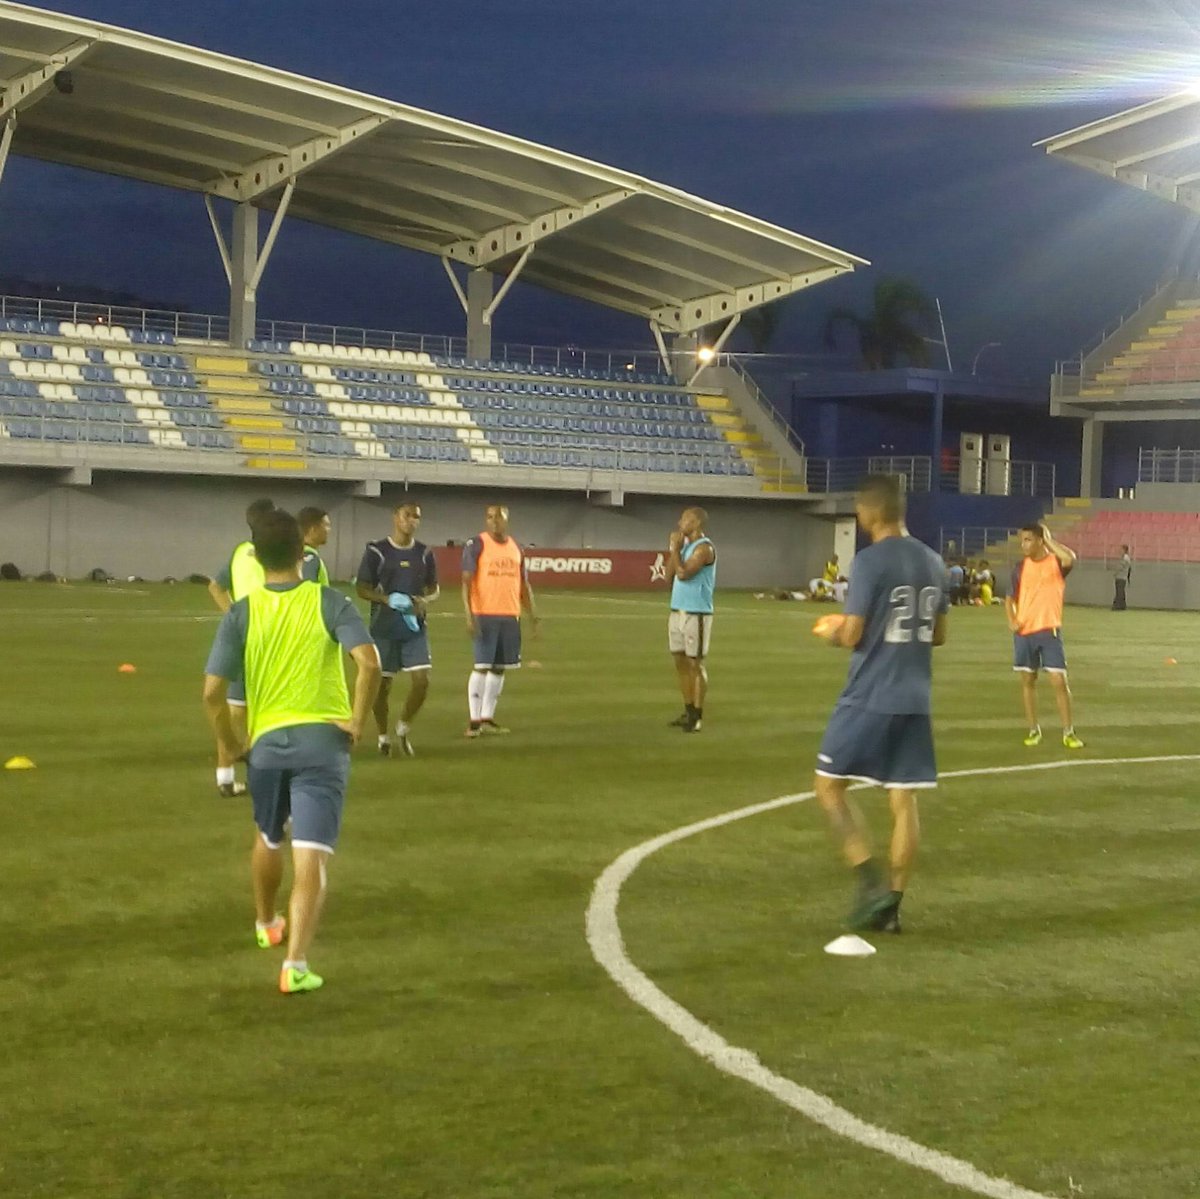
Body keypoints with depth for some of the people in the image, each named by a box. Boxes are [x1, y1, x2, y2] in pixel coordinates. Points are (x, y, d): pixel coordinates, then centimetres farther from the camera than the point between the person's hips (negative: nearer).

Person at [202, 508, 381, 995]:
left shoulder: (240, 614, -1)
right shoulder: (330, 603, -5)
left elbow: (212, 691, -7)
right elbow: (369, 664, -19)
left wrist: (231, 744, 8)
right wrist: (357, 721, -6)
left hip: (267, 740, 3)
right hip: (322, 740, -2)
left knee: (268, 839, 28)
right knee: (310, 858, -5)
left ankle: (266, 924, 50)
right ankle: (295, 963, -17)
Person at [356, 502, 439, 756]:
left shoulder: (425, 553, 6)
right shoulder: (376, 551, -5)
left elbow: (434, 589, 14)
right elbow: (363, 590, -4)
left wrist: (425, 600, -10)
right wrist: (389, 599, -21)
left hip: (415, 627, 3)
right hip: (384, 628, -3)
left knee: (422, 680, -8)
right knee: (382, 683, 3)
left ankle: (404, 728, 15)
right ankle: (383, 737, 20)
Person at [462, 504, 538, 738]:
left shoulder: (516, 548, 14)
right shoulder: (476, 545, -3)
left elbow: (524, 585, 19)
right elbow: (466, 582, -9)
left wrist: (533, 616, 13)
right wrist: (469, 616, -18)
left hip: (511, 616, 6)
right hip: (485, 615, -6)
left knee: (499, 667, 9)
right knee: (482, 666, -7)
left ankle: (487, 718, 18)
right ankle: (474, 720, -2)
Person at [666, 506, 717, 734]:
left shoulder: (704, 548, -13)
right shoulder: (685, 545, 15)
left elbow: (683, 573, -23)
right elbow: (669, 577, 15)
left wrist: (675, 548, -11)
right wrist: (673, 549, 7)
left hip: (696, 613, -9)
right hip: (678, 610, 9)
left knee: (695, 663, -5)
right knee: (680, 661, 11)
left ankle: (697, 716, -1)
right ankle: (688, 711, 18)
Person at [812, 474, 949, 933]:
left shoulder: (870, 561, -13)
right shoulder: (932, 561, 9)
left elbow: (851, 636, -14)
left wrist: (830, 631, 7)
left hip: (869, 700, -6)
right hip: (914, 702, 6)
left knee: (829, 785, 6)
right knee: (903, 800, 7)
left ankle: (872, 881, -5)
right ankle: (891, 904, 8)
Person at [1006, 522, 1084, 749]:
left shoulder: (1056, 563, -4)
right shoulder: (1021, 567, 6)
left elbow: (1070, 557, -29)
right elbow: (1010, 597, 13)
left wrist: (1049, 540, -16)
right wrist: (1012, 619, -4)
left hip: (1049, 630, -3)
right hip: (1024, 632, 3)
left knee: (1059, 681, -6)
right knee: (1028, 681, 8)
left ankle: (1068, 732, 3)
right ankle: (1033, 730, 18)